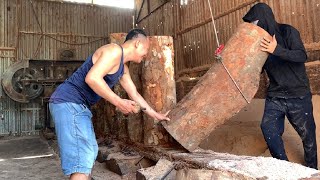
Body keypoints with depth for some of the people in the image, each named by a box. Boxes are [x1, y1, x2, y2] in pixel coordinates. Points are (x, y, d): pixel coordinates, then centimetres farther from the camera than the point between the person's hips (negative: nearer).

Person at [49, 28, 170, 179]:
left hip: (78, 105, 11)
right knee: (81, 161, -13)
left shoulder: (123, 68, 18)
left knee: (89, 152, 20)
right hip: (69, 102, -11)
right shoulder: (115, 50, -13)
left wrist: (156, 115, 30)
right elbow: (92, 78, -26)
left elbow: (134, 95, 25)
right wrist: (119, 102, -19)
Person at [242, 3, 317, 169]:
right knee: (268, 128, -14)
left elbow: (302, 55, -19)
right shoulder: (261, 41, 5)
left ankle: (312, 170, 33)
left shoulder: (288, 32, -7)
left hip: (298, 95, -3)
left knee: (307, 134, 9)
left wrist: (277, 50, -34)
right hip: (275, 96, 3)